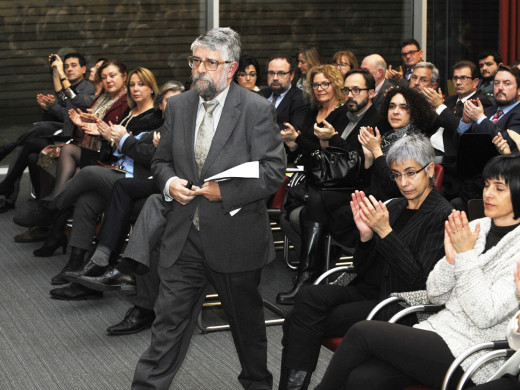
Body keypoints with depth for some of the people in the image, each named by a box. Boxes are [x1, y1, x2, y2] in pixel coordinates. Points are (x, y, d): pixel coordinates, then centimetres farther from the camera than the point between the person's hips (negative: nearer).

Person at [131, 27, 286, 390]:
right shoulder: (178, 106, 6)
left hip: (235, 236, -3)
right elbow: (162, 160, 16)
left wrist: (224, 192, -20)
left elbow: (273, 172, -13)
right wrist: (169, 182, -6)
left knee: (247, 319, 15)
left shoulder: (258, 109, -9)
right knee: (170, 317, 3)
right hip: (184, 236, 3)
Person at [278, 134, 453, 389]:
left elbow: (420, 279, -15)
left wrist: (385, 232, -19)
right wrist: (365, 235, -8)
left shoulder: (441, 215, -6)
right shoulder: (394, 208, 16)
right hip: (368, 292, 7)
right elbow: (362, 268, 13)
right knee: (308, 296, -21)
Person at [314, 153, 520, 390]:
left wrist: (466, 255, -17)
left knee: (363, 332, -16)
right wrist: (451, 257, -7)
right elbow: (435, 296, 11)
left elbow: (485, 315, -17)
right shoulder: (476, 228, 12)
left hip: (470, 359, -6)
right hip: (440, 329, 6)